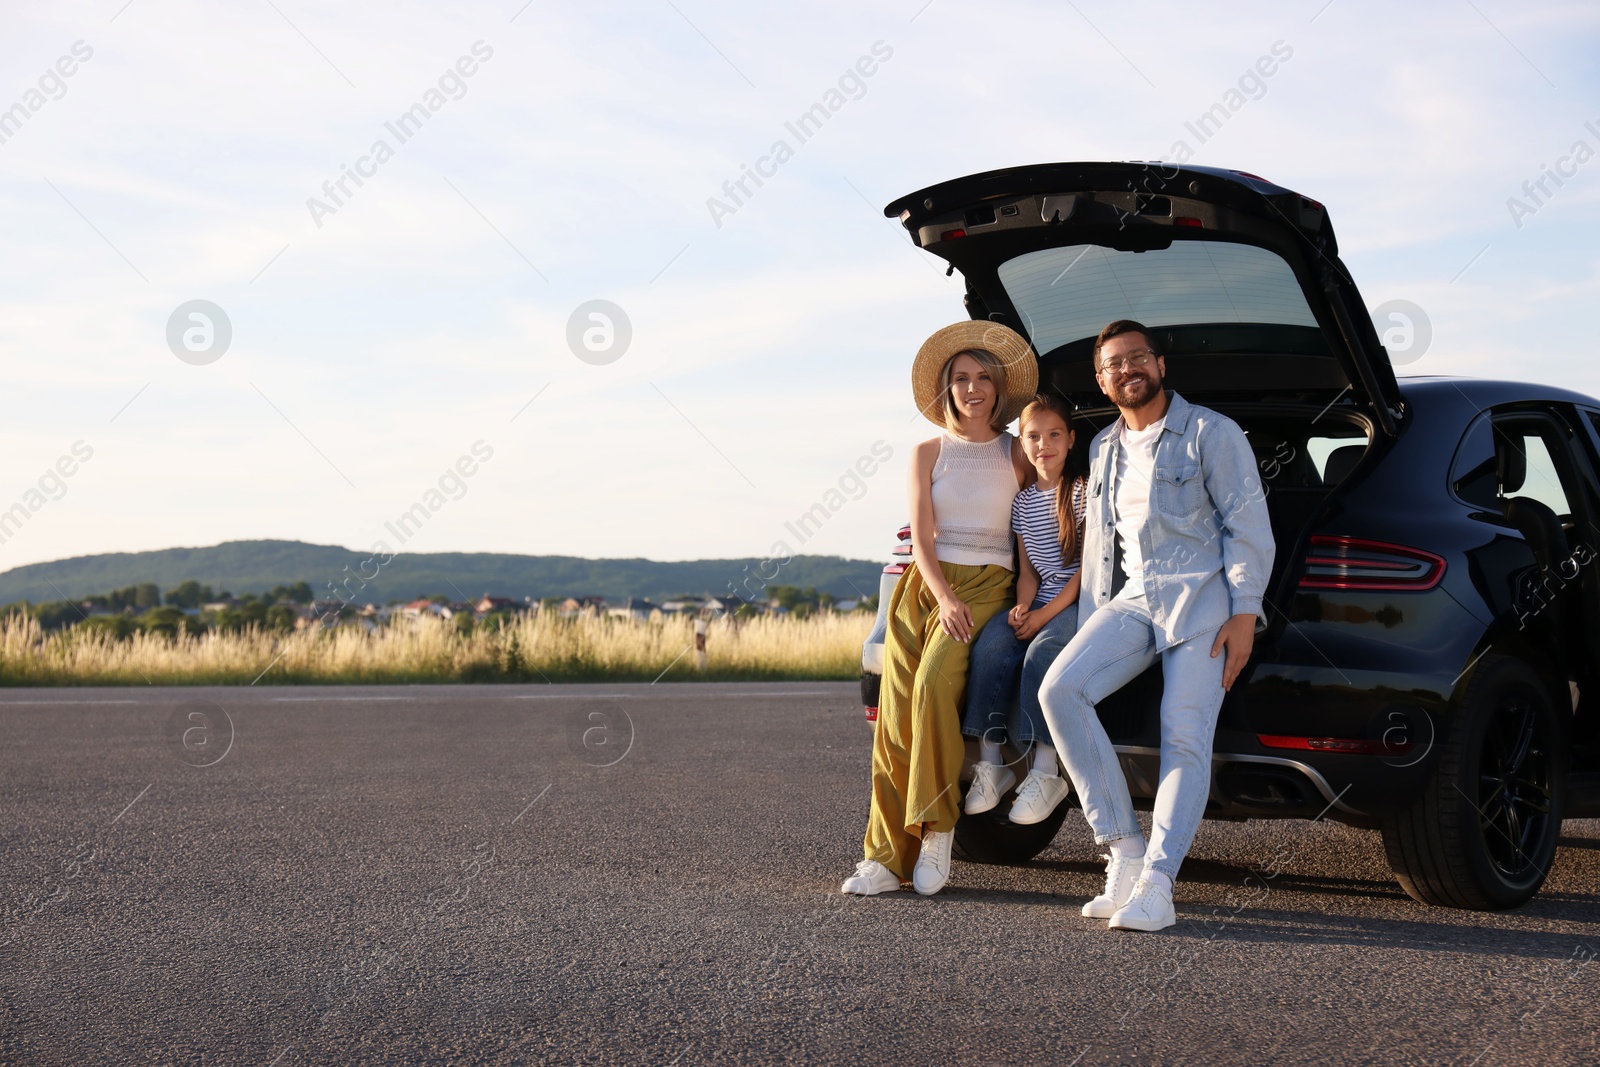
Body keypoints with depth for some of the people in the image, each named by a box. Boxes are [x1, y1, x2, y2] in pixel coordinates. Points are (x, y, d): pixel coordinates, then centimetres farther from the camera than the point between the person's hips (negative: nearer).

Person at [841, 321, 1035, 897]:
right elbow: (920, 538, 2)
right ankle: (888, 856, -8)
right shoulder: (928, 453, 9)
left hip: (986, 585, -2)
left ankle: (937, 827, -18)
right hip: (924, 585, 2)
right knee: (895, 714, -10)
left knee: (934, 686, -28)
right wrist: (945, 599, -14)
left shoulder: (1018, 455, 8)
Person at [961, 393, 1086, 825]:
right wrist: (1022, 607, -8)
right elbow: (1027, 570, 14)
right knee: (990, 648, -24)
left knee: (1042, 652, -33)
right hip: (1039, 602, 5)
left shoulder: (1083, 490, -4)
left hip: (1081, 601, -5)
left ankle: (1046, 772, -30)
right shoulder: (1022, 501, 14)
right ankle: (990, 764, -21)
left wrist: (1044, 615, -16)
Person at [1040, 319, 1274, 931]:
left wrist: (1244, 613, -14)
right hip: (1130, 598, 5)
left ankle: (1156, 886, -15)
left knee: (1185, 738, -15)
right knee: (1059, 688, -19)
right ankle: (1125, 848, -13)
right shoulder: (1103, 449, 21)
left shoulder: (1211, 433, 2)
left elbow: (1248, 526, -3)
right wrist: (1089, 633, 17)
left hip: (1200, 598, -5)